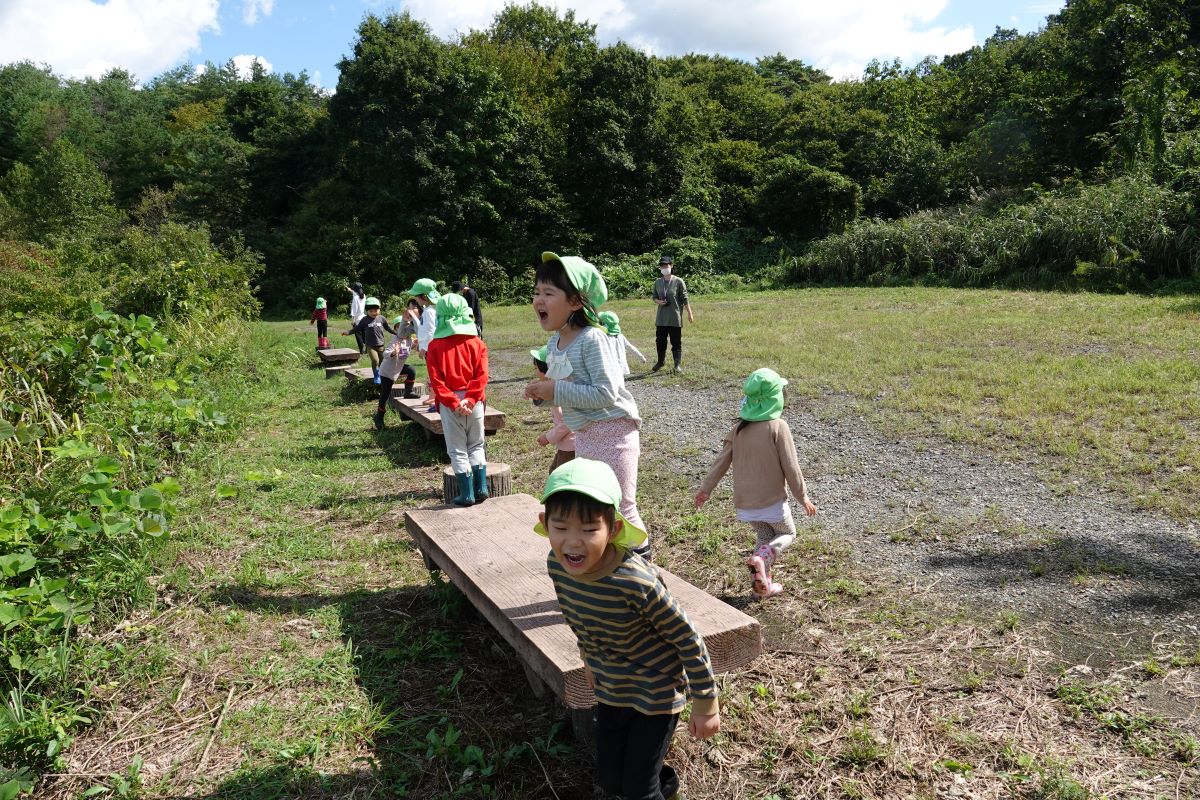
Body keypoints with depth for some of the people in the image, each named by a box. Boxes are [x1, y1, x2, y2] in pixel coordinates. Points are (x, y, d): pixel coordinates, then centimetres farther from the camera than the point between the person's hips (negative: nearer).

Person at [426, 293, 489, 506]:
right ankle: (481, 488, 12)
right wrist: (469, 399, -12)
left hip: (449, 403, -1)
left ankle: (467, 494, 8)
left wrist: (453, 402, -11)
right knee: (476, 446, 16)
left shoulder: (435, 345, -2)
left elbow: (436, 380, -9)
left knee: (457, 450, 7)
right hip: (474, 401, 2)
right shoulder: (476, 343, 1)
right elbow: (482, 375, -9)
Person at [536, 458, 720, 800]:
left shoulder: (636, 582, -37)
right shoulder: (557, 565, -18)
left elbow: (689, 639, -22)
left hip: (656, 690, -5)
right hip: (611, 688, 6)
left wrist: (706, 706, -13)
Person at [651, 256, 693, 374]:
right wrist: (659, 301, -7)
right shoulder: (657, 282, 7)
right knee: (660, 341, 11)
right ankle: (660, 362, 27)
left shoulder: (678, 281, -5)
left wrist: (689, 314, -3)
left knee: (676, 342, 0)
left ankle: (677, 365, 6)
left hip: (675, 317, -4)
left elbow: (685, 299, -2)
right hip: (661, 318, 4)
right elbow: (655, 297, 16)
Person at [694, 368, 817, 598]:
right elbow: (791, 467, -14)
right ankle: (761, 558, -7)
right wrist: (803, 497, -2)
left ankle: (762, 583, 19)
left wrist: (705, 489, 11)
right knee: (787, 534, 19)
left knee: (764, 537, 25)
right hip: (772, 500, -5)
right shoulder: (778, 426, -16)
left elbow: (722, 461, 1)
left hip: (745, 502, 5)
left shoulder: (739, 428, -1)